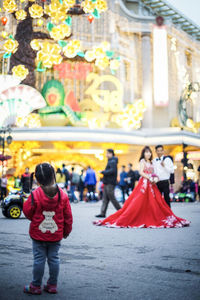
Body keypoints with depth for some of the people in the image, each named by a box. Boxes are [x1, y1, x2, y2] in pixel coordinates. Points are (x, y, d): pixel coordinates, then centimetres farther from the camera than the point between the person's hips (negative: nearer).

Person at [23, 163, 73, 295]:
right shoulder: (63, 195, -8)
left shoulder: (35, 195, -16)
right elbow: (68, 216, 1)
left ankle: (36, 286, 15)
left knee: (39, 259, 6)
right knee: (54, 258, 12)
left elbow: (27, 211, -4)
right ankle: (52, 285, 20)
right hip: (56, 234, 2)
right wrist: (67, 230, 16)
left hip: (38, 234, -2)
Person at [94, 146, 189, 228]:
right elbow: (141, 172, -11)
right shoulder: (142, 161, 0)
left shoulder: (151, 162, 21)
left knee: (154, 202, 2)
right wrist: (150, 178, -17)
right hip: (144, 183, -7)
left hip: (151, 184, 7)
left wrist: (155, 178, -2)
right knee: (140, 202, -11)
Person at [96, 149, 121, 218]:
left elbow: (112, 171, -24)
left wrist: (103, 172, -15)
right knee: (105, 198, 6)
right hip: (107, 183, 10)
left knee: (112, 198, -5)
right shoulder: (110, 161, 18)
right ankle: (102, 213, 6)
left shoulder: (113, 162, -12)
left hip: (110, 183, -10)